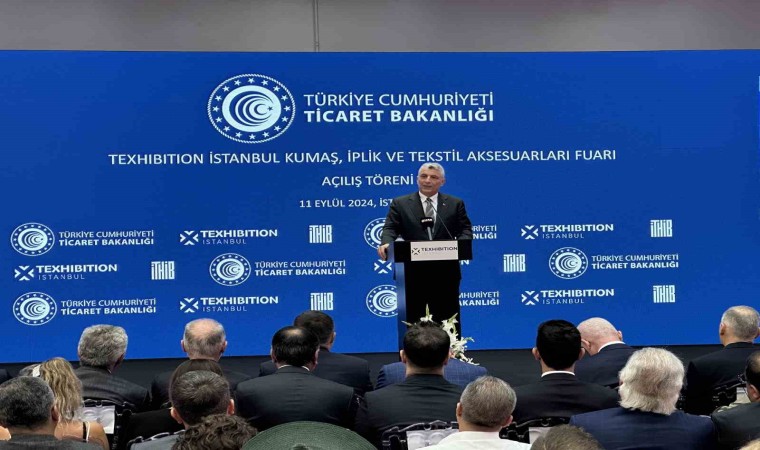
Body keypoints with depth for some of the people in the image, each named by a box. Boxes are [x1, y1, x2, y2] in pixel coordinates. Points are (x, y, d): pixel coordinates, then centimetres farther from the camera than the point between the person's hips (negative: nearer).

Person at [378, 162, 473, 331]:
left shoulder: (455, 204, 11)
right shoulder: (400, 204, 8)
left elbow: (465, 229, 6)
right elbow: (390, 228, 0)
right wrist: (385, 243, -22)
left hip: (445, 273, 1)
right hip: (413, 273, -1)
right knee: (414, 322, 3)